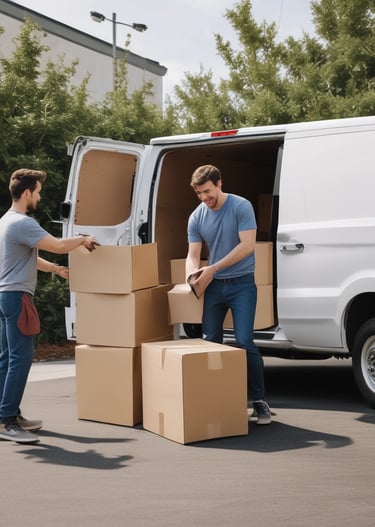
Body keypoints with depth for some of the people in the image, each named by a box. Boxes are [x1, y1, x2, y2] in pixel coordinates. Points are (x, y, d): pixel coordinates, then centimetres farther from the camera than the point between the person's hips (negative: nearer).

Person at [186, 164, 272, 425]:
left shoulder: (241, 207, -10)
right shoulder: (197, 217, 4)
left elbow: (247, 245, -16)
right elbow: (193, 254, 5)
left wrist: (213, 268, -19)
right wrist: (191, 275, -18)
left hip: (241, 283, -5)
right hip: (214, 285, 5)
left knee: (244, 341, -12)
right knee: (210, 341, 5)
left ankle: (260, 401, -5)